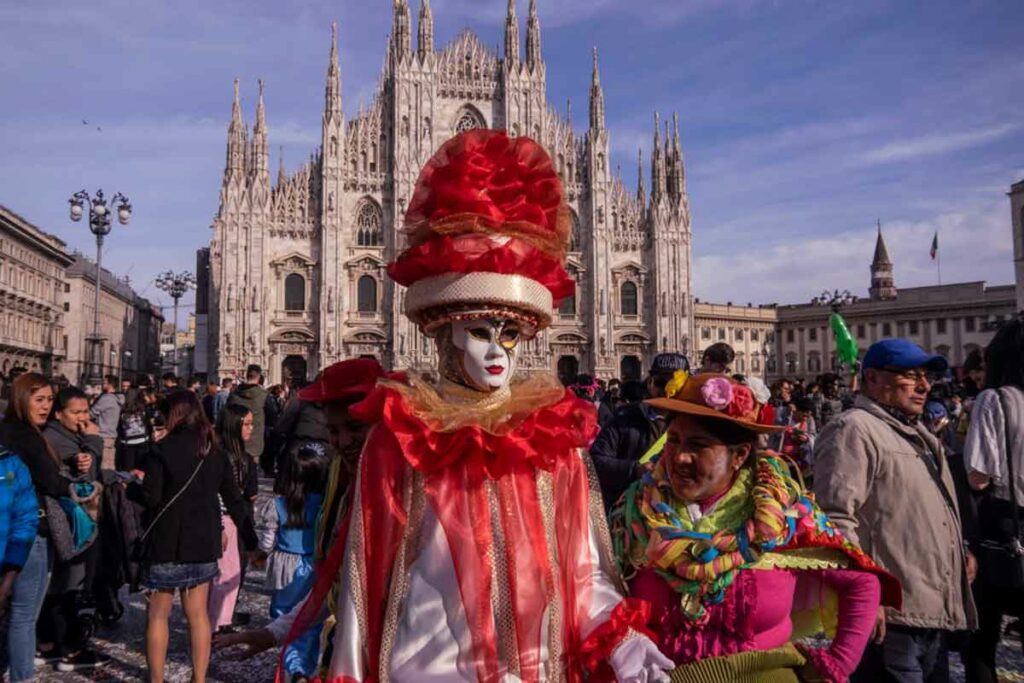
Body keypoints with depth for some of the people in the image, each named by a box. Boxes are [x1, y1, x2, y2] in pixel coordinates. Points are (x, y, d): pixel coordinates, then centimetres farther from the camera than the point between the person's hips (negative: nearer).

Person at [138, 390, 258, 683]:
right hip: (204, 542, 4)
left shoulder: (162, 449, -12)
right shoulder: (215, 452, 4)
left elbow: (151, 498, -13)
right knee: (198, 614, 12)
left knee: (158, 614, 11)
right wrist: (251, 541, 13)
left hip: (168, 541, -4)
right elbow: (234, 500, 5)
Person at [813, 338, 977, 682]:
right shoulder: (853, 429, -14)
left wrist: (959, 550, 19)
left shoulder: (916, 432, 19)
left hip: (935, 616, 10)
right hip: (889, 617, -10)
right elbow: (835, 519, -23)